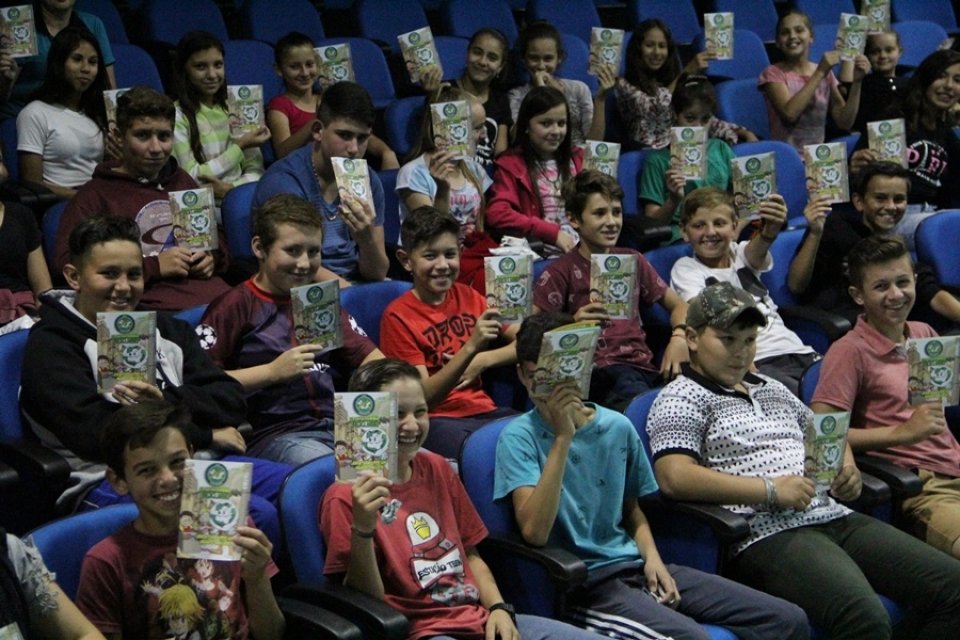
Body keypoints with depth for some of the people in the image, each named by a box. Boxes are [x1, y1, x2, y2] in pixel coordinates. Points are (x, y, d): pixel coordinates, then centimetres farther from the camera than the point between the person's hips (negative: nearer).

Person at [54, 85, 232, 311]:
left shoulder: (182, 181, 28)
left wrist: (212, 257, 12)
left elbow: (217, 236, 39)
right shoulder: (96, 195, 8)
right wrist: (154, 266, -9)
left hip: (215, 294, 6)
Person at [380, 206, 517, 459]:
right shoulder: (398, 316, -3)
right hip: (435, 419, -5)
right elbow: (424, 397, -11)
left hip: (483, 410, 6)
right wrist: (471, 348, -23)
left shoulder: (467, 296, 13)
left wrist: (483, 360, -4)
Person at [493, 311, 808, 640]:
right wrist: (562, 437, -22)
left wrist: (652, 557, 2)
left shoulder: (618, 427, 9)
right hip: (583, 583, -6)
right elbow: (534, 531, -20)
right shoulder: (520, 436, -6)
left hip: (635, 565, 6)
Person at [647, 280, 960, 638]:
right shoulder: (681, 400, 2)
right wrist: (770, 490, -16)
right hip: (768, 535, -8)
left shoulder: (773, 390, 27)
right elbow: (674, 478, -14)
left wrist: (847, 468, 12)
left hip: (836, 518, 8)